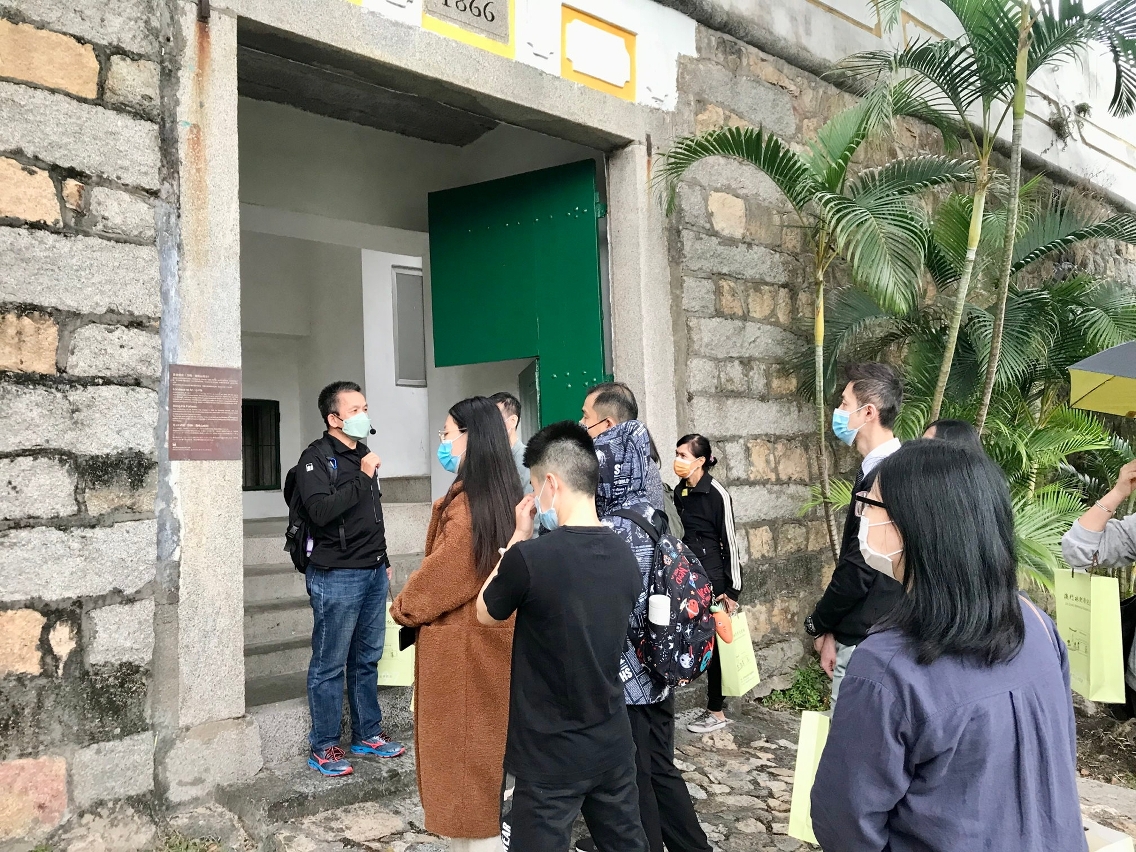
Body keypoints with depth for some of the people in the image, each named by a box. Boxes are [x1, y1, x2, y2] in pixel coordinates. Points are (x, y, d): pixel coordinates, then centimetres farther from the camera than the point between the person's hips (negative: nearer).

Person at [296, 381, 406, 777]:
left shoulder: (362, 454, 14)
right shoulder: (315, 458, -10)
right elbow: (321, 511, -24)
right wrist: (362, 477, -23)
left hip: (374, 573, 8)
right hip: (336, 577, -8)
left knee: (368, 659, 15)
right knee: (329, 665, 1)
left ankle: (367, 734, 26)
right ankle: (323, 747, 11)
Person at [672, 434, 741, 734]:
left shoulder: (717, 494, -13)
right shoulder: (680, 492, 6)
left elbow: (730, 541, -11)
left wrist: (733, 589, -11)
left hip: (712, 576, -7)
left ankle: (716, 712, 13)